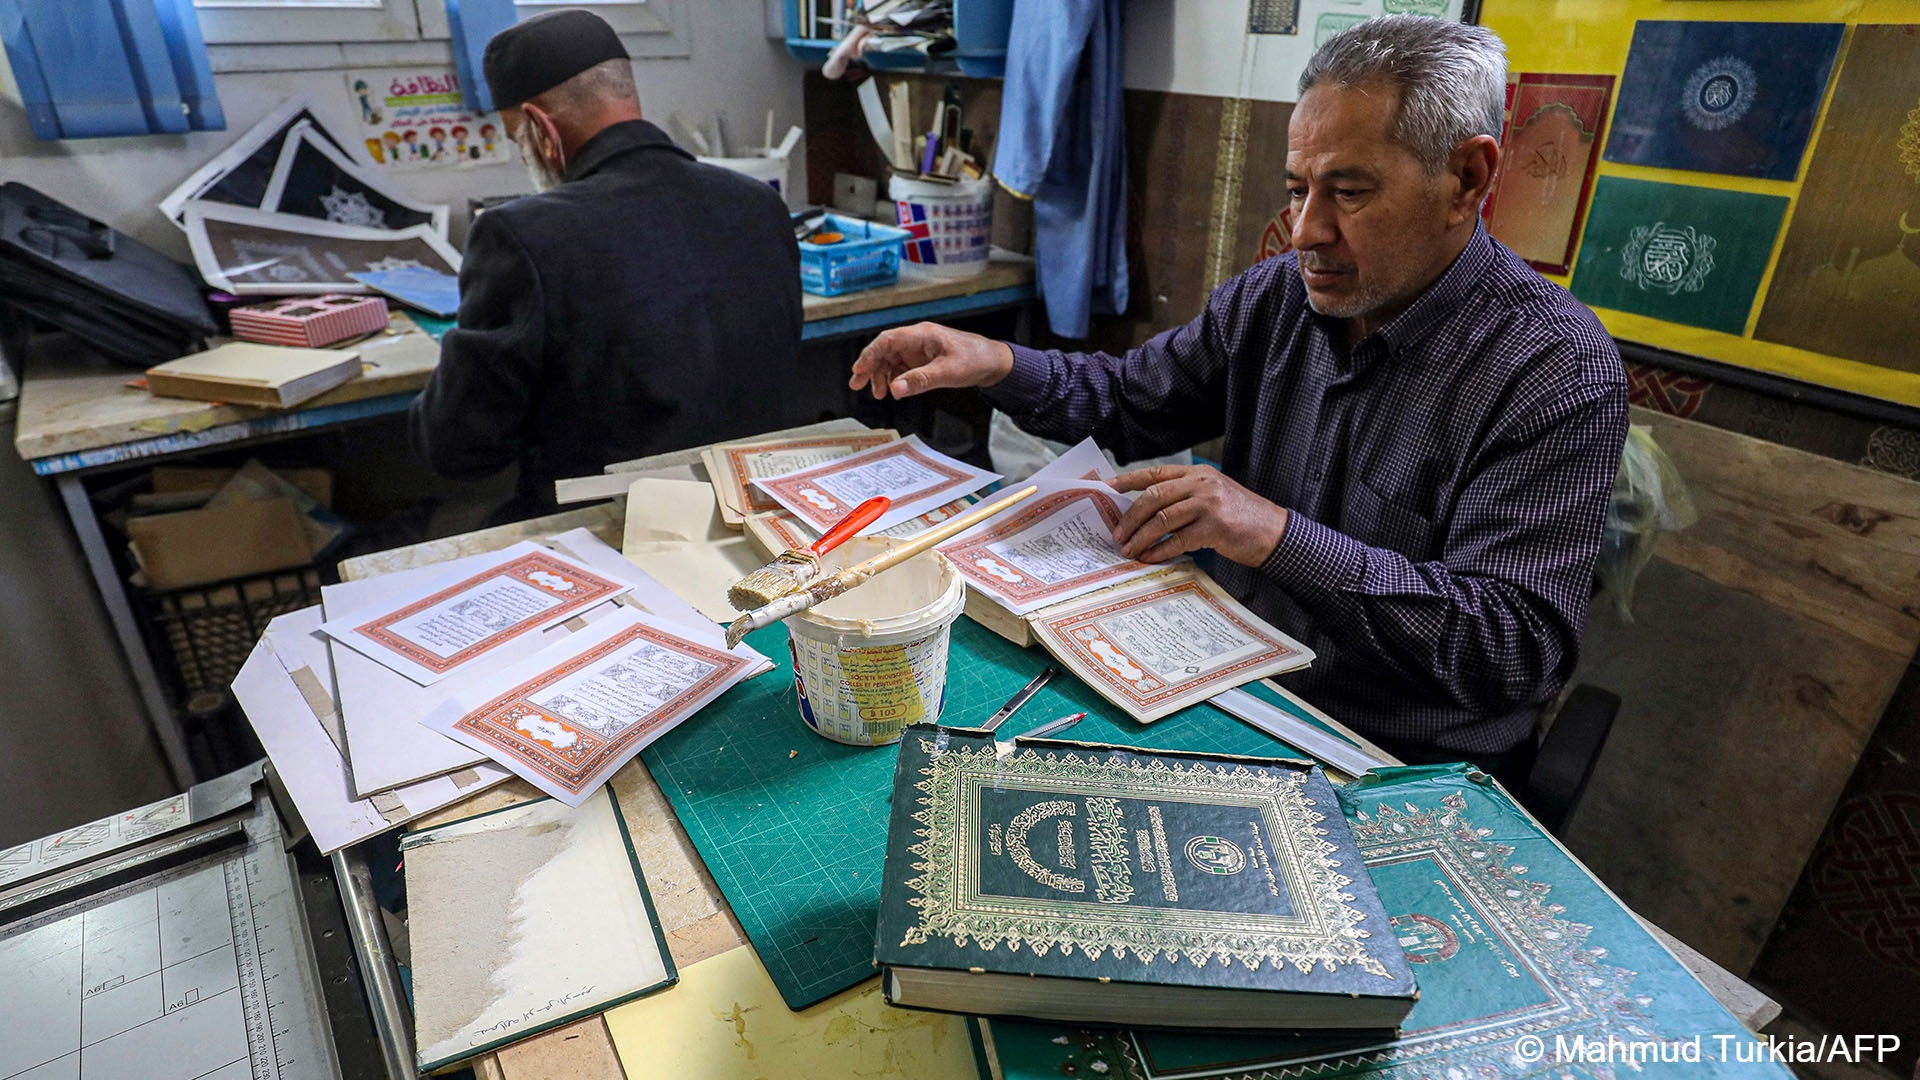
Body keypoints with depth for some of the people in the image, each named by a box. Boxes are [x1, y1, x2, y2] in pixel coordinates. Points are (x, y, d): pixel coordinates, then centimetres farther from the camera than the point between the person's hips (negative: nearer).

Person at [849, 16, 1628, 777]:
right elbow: (1131, 402, 11)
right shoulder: (1276, 297, 0)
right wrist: (996, 364, -7)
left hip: (1399, 766, -5)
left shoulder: (1560, 377, -18)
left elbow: (1520, 648, -23)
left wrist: (1284, 538, -31)